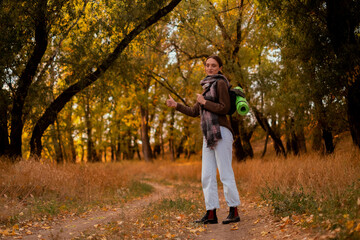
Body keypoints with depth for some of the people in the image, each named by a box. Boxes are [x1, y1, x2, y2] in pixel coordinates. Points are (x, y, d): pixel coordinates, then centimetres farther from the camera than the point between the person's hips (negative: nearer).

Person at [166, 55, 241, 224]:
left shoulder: (220, 83, -1)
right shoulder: (207, 87, 23)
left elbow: (225, 108, -13)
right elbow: (194, 112, 27)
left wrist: (204, 102, -7)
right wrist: (176, 105, 22)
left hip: (220, 133, -9)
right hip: (208, 136, 9)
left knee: (225, 174, -8)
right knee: (207, 176, 4)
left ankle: (234, 212, -2)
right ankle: (211, 213, 7)